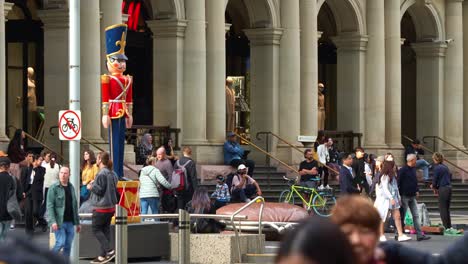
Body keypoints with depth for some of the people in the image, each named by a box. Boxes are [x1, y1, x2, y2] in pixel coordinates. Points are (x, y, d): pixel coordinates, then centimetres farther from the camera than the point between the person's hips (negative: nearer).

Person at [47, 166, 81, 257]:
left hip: (70, 222, 6)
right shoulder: (54, 188, -4)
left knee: (68, 246, 5)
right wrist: (52, 221, -20)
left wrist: (77, 222, 17)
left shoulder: (71, 187, 14)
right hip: (59, 222, -6)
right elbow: (50, 206, -10)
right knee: (60, 243, -13)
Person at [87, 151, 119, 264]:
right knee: (105, 229, 11)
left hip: (101, 207, -9)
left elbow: (100, 190, -18)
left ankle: (109, 250, -13)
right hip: (111, 206, 9)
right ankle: (103, 255, 12)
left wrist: (91, 187, -1)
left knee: (96, 229, 0)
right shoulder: (112, 174, 11)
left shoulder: (102, 174, -18)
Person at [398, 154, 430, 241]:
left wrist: (417, 190, 11)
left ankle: (419, 235, 1)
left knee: (416, 216, 3)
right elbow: (398, 183, -12)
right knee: (402, 216, 1)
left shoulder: (413, 169, 11)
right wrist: (399, 195, -14)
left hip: (412, 196, 7)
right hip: (405, 196, -7)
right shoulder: (403, 170, -12)